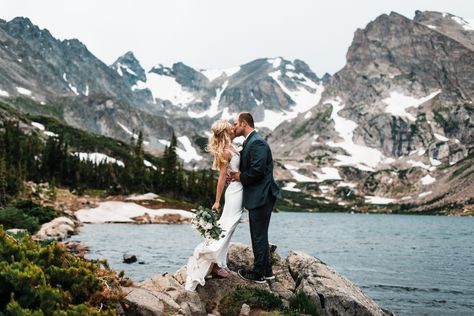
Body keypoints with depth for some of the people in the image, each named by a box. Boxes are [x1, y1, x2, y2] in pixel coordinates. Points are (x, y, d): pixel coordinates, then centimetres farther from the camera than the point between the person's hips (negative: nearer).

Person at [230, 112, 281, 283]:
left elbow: (258, 170, -25)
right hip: (258, 197, 10)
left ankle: (258, 273, 9)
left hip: (261, 197, -10)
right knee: (260, 235, 17)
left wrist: (241, 177, -11)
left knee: (259, 236, -1)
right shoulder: (250, 142, 15)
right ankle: (266, 271, 27)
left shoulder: (257, 143, -18)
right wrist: (238, 174, 1)